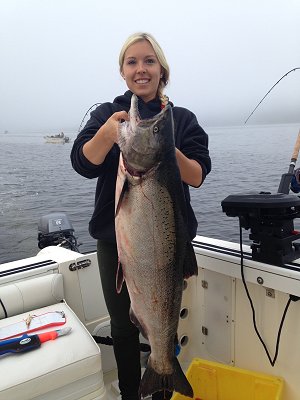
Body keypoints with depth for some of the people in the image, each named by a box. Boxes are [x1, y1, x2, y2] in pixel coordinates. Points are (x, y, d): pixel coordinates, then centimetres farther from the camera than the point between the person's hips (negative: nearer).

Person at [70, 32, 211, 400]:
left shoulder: (182, 119, 1)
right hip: (115, 240, 1)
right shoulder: (106, 114, 2)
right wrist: (107, 133, -34)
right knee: (123, 327, 15)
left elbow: (197, 177, -10)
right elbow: (82, 164, -14)